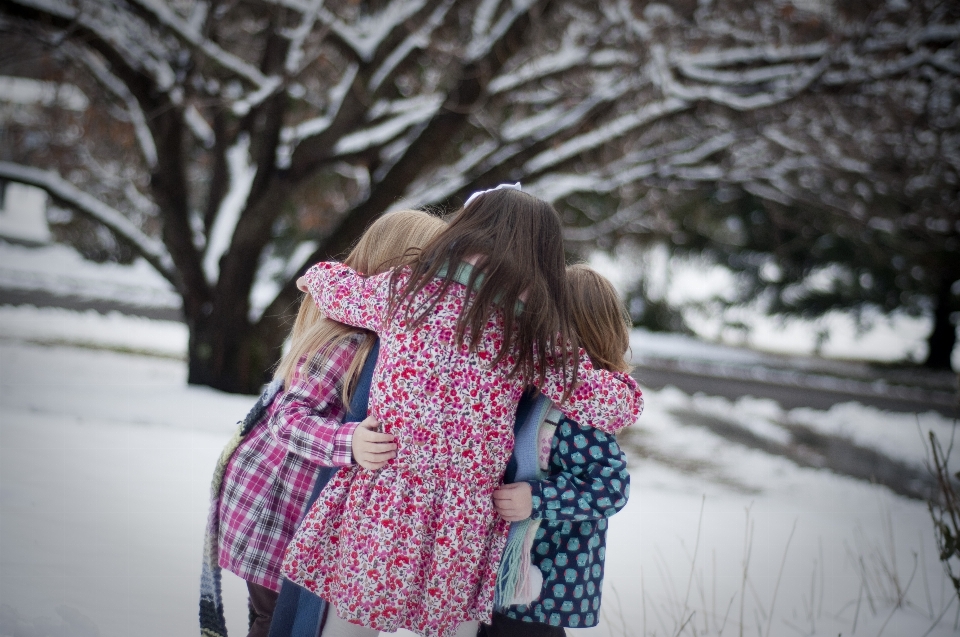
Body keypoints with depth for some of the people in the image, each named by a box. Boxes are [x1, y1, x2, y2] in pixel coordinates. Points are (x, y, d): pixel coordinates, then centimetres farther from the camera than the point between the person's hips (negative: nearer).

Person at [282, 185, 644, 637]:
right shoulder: (537, 331, -1)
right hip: (462, 527, 0)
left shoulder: (407, 288, 1)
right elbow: (616, 404, -1)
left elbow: (338, 290, 21)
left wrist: (320, 274, 44)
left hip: (379, 510, 0)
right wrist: (625, 387, 22)